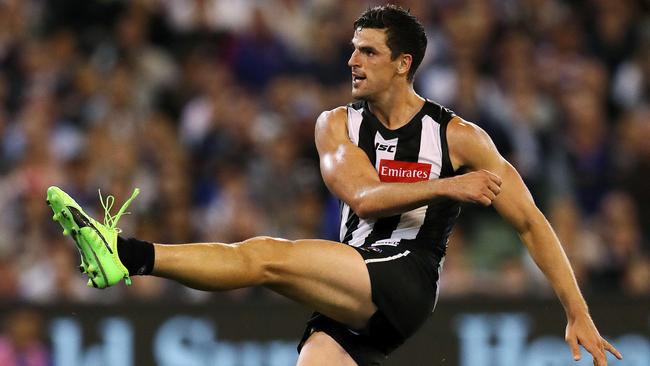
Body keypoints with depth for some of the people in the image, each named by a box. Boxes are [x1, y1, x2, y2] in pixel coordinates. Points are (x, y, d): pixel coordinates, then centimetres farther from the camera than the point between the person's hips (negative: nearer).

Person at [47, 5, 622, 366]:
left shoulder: (460, 138, 1)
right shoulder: (338, 125, 12)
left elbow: (531, 223, 5)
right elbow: (362, 196, -7)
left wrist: (579, 315, 2)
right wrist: (447, 188, -21)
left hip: (405, 289, -5)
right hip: (350, 300, 5)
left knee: (262, 256, -24)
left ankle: (128, 255, -31)